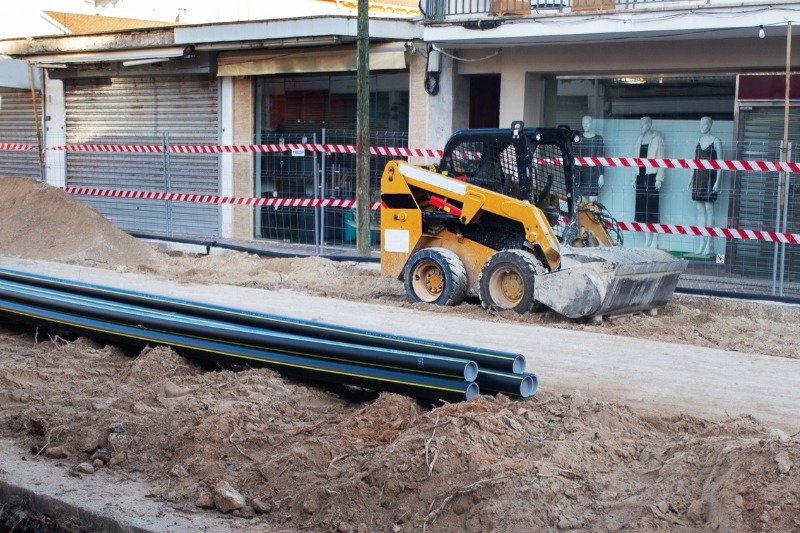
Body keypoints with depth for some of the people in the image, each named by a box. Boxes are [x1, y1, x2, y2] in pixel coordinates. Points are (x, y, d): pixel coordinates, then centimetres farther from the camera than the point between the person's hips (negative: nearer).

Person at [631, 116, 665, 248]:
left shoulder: (657, 138, -1)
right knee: (642, 208, 4)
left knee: (652, 207, -6)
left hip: (651, 174, -6)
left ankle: (655, 241, -4)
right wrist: (634, 177, 15)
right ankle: (647, 240, 10)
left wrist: (659, 178, -12)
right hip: (640, 174, 6)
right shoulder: (639, 139, 16)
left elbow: (660, 158, -6)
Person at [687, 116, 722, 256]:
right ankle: (701, 243, 10)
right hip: (698, 176, 6)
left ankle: (708, 244, -4)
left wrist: (717, 181, -13)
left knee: (708, 208, -6)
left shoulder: (716, 141, -5)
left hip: (709, 176, -6)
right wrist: (691, 178, 14)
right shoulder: (699, 140, 12)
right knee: (700, 209, 6)